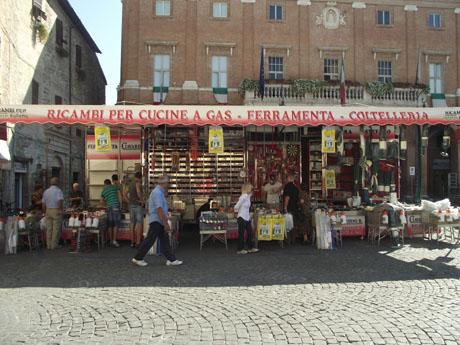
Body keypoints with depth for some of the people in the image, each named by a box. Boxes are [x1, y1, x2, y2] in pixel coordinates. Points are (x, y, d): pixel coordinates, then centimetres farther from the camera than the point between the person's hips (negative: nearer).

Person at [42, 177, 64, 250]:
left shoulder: (46, 191, 13)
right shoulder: (58, 191, -8)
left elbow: (43, 203, 13)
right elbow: (60, 201, -22)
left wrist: (45, 212, 19)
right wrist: (60, 210, -12)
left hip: (48, 211, 6)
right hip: (56, 211, -6)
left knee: (49, 229, 9)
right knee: (56, 229, -2)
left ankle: (49, 245, 11)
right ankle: (54, 245, -2)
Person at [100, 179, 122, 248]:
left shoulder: (103, 190, 17)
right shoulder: (115, 187, 9)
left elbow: (101, 202, 20)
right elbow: (119, 196, 2)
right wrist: (120, 205, 5)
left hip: (109, 208, 3)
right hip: (116, 206, -3)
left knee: (110, 225, 9)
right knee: (116, 224, -1)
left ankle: (111, 240, 13)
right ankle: (114, 240, -6)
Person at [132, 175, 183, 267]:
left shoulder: (159, 192, 16)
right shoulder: (157, 193, -17)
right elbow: (159, 209, -24)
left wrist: (165, 222, 22)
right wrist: (165, 223, -23)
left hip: (159, 221, 10)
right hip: (156, 221, -10)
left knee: (164, 240, 9)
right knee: (150, 240, -3)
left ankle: (171, 259, 11)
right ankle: (137, 258, 7)